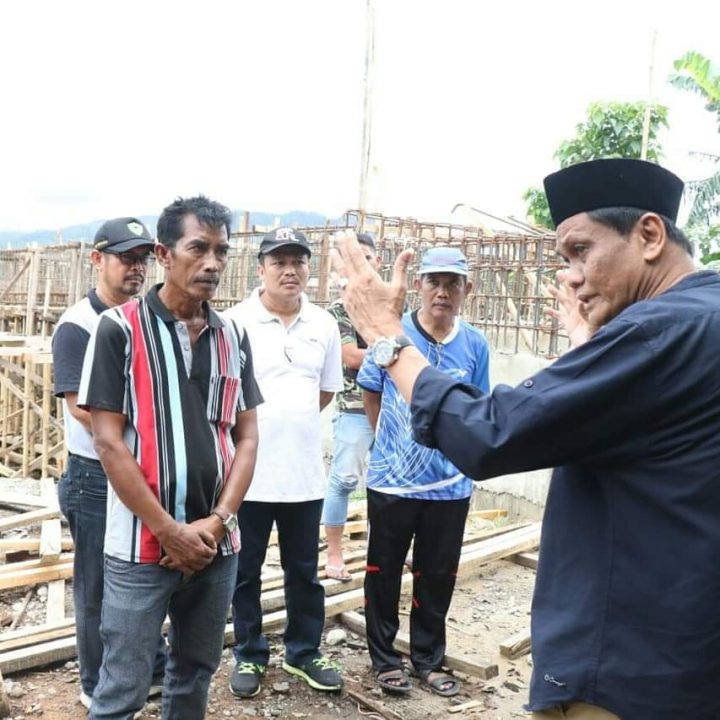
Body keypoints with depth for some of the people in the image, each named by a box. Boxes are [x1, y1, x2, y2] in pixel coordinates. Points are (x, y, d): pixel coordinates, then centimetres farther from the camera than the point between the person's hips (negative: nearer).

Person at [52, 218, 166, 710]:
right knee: (99, 588, 8)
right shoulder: (77, 326, -13)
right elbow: (81, 407, -20)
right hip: (97, 479, -6)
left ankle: (154, 671, 34)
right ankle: (99, 689, 25)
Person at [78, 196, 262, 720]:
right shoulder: (120, 328, -7)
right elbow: (108, 442, -10)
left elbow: (246, 437, 6)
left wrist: (217, 522, -6)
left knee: (196, 673, 18)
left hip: (217, 544, 4)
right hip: (141, 544, -4)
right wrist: (169, 530, -12)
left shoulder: (233, 337, 6)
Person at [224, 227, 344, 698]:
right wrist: (258, 427, -3)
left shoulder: (324, 325, 4)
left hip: (305, 472, 3)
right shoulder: (235, 322, -9)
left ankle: (304, 652, 33)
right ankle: (249, 655, 30)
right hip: (248, 471, -3)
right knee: (246, 571, 12)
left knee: (305, 571, 16)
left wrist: (290, 422, 7)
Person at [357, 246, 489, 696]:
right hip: (392, 481, -2)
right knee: (385, 574, 11)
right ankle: (385, 659, 29)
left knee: (437, 578, 15)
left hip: (451, 486, 2)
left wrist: (456, 454, 7)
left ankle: (428, 660, 32)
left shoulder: (475, 344, -4)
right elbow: (372, 393, 5)